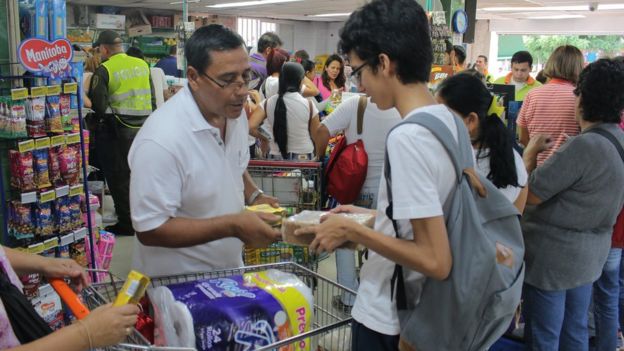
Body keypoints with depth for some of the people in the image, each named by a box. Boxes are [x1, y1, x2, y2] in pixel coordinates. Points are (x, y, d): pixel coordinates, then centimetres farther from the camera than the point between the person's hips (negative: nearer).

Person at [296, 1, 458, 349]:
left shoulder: (406, 138, -26)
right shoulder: (449, 119, 0)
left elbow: (436, 261, -27)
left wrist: (352, 230, -19)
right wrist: (370, 217, 10)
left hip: (387, 321, -8)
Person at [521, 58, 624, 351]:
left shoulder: (584, 146, -26)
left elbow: (528, 194, -21)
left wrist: (530, 153, -7)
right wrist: (565, 152, 12)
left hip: (553, 255, -9)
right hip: (590, 254, 9)